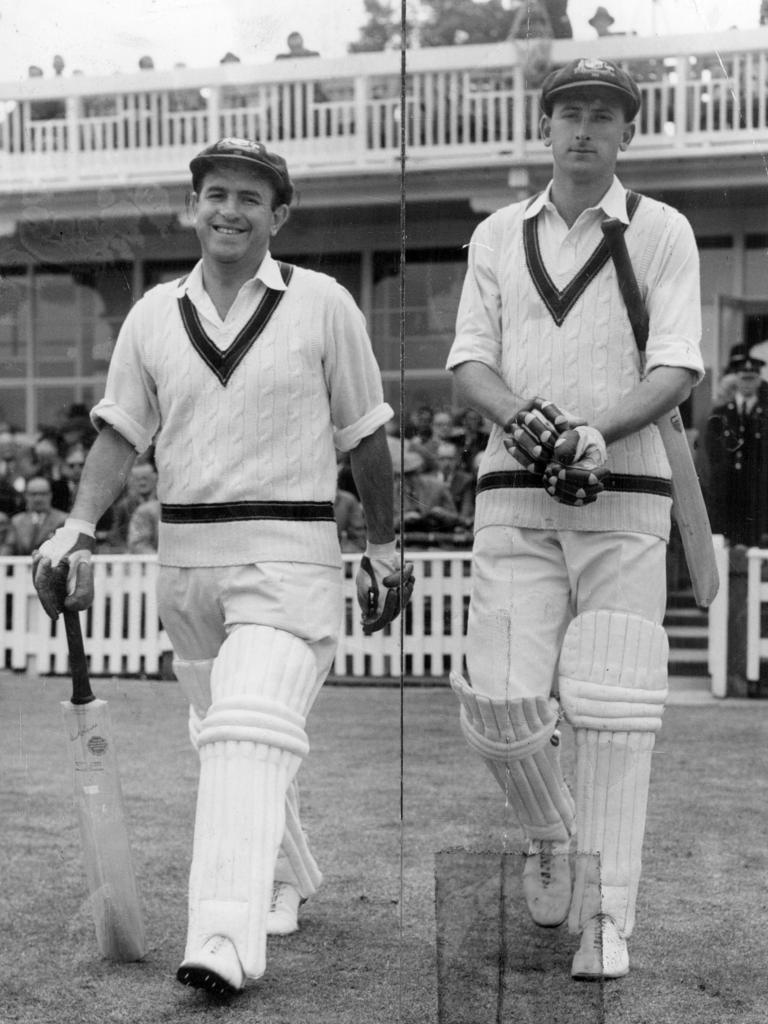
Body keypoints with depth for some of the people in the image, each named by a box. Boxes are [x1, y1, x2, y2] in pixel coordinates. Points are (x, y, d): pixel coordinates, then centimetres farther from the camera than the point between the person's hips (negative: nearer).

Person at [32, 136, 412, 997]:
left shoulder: (322, 304, -1)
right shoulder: (153, 314, 8)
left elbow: (363, 433, 4)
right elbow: (121, 433, 4)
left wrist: (383, 546, 4)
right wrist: (77, 528, -10)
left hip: (288, 551, -5)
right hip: (183, 553, 5)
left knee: (250, 732, -18)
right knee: (221, 735, 15)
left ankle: (225, 938, -23)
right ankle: (286, 884, 35)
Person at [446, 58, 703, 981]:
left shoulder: (661, 232, 6)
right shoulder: (497, 236, 14)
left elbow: (677, 367, -4)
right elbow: (467, 362, 6)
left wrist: (598, 431, -22)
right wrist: (521, 413, -16)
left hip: (624, 494, -2)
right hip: (514, 492, 2)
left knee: (611, 710, -6)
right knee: (499, 699, -7)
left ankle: (606, 919, 4)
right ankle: (549, 833, 23)